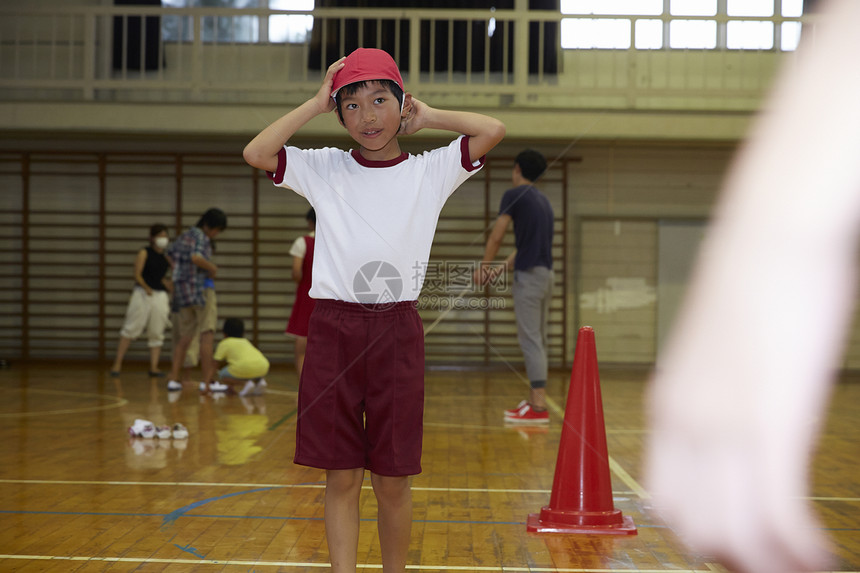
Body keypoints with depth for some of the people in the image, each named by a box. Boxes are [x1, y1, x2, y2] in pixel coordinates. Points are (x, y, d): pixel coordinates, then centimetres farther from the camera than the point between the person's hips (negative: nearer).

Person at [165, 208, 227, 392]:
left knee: (184, 337, 12)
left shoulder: (183, 236, 16)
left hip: (182, 289, 8)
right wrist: (212, 268, -12)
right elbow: (196, 257, -26)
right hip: (200, 289, -8)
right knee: (207, 335, -5)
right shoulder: (201, 237, -9)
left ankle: (173, 379, 9)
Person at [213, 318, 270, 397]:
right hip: (263, 368, 5)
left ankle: (246, 383, -5)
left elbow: (217, 363, 19)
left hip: (245, 367, -5)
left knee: (222, 374, 18)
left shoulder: (224, 343, 21)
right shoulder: (246, 341, 36)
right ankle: (260, 381, 6)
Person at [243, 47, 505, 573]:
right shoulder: (324, 169, 8)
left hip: (397, 332, 0)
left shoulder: (430, 172, 6)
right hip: (333, 331, 1)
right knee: (341, 477, 3)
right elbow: (256, 152, -4)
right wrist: (317, 103, 1)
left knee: (392, 481, 5)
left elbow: (494, 130, -6)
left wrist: (427, 116, 6)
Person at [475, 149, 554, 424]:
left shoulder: (515, 195, -5)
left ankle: (539, 407, -12)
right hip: (546, 273, 9)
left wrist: (483, 266, 7)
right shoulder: (542, 200, 20)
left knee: (531, 340, -10)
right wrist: (502, 268, 24)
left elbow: (496, 236, -6)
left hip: (529, 275, -9)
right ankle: (534, 401, 16)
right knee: (537, 340, 12)